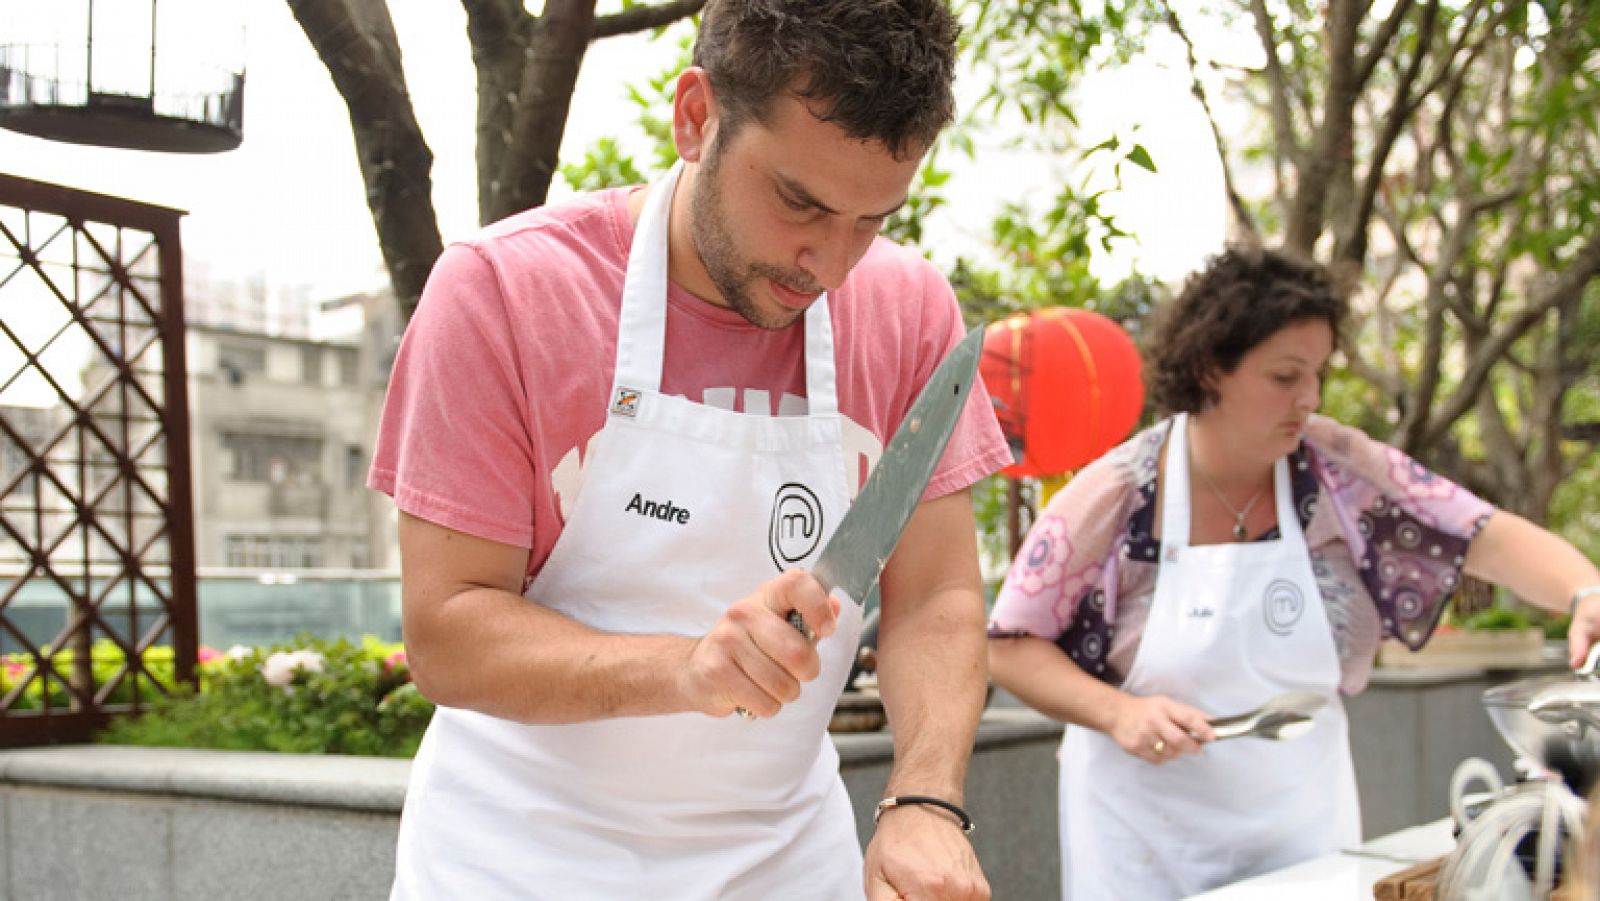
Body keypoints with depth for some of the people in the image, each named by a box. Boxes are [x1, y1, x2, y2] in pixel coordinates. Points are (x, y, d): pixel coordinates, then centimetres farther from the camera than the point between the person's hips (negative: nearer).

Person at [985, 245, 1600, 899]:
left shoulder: (1339, 470, -8)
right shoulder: (1117, 496, -14)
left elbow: (1488, 537, -10)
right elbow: (1010, 646, -9)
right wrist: (1118, 712, -23)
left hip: (1302, 824, 3)